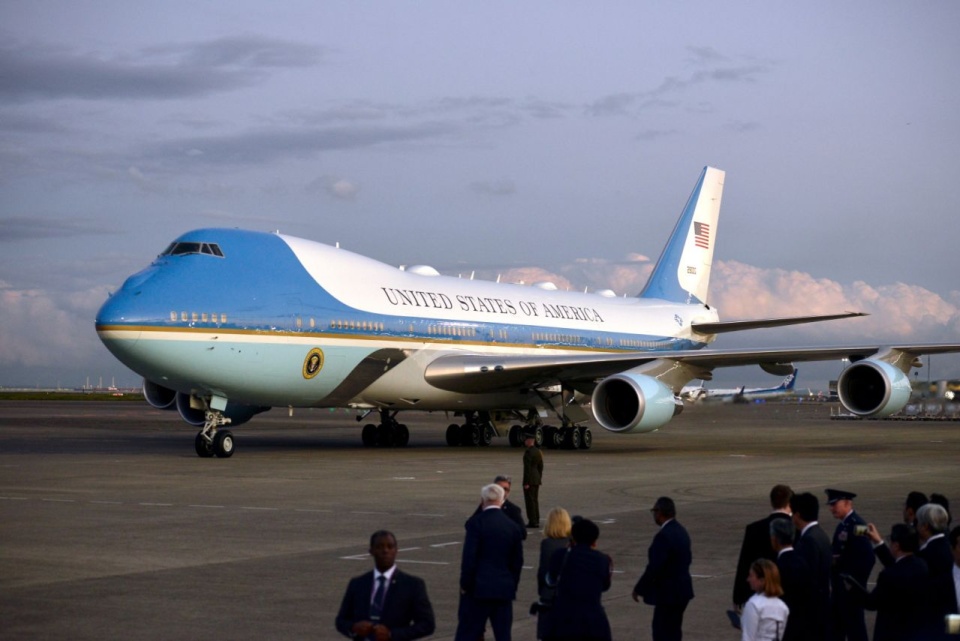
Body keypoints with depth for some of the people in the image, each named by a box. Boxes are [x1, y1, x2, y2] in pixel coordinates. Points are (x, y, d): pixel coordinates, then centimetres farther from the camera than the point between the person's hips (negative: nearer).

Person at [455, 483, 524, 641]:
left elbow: (469, 557, -13)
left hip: (479, 588, -4)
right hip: (504, 590, 4)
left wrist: (465, 584, -4)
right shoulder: (512, 526, 5)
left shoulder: (476, 522, -10)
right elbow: (517, 561, 9)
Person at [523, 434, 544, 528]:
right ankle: (536, 520, 18)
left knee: (530, 500, -4)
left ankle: (532, 522, -4)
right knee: (535, 500, 15)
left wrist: (526, 482, -18)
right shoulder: (538, 451, 10)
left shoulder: (528, 452, -17)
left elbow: (527, 467, -19)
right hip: (537, 479, 9)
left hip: (530, 479, -9)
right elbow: (541, 466, 15)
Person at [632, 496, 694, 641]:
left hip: (669, 593, -10)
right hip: (682, 589, 10)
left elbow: (654, 567, -23)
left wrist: (638, 589, -13)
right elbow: (688, 558, 17)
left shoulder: (664, 536, -22)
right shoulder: (681, 531, 7)